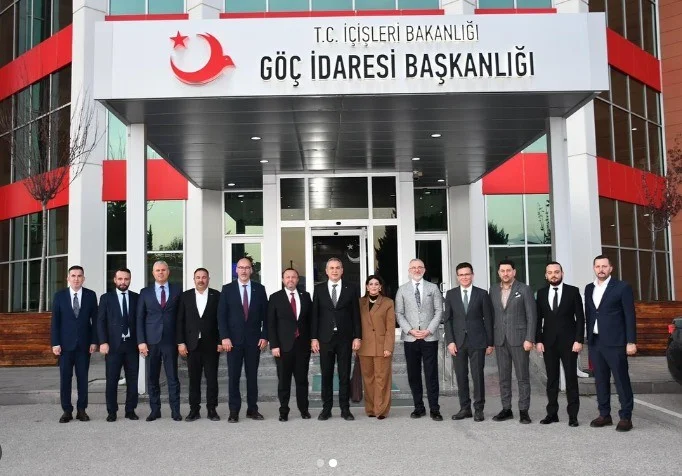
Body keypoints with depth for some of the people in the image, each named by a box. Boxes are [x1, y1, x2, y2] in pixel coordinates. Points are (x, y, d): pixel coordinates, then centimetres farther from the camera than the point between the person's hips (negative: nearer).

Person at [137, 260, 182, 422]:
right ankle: (155, 410, 15)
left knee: (173, 377, 1)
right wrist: (141, 341, -3)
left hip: (170, 340, -1)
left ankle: (175, 410, 8)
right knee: (152, 378, 6)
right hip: (151, 341, 1)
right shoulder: (145, 292, 8)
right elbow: (140, 318, 6)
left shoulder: (177, 290, 6)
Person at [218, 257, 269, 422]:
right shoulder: (227, 289, 3)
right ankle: (234, 411, 6)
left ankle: (252, 409, 13)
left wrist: (264, 336, -1)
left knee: (252, 375, 6)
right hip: (234, 339, -1)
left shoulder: (259, 289, 6)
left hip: (254, 339, 1)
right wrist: (224, 337, -9)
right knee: (233, 376, 1)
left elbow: (265, 315, 6)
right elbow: (221, 315, 0)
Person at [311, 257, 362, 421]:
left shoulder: (351, 288, 3)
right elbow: (314, 315, 4)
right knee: (326, 375, 6)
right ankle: (326, 409, 15)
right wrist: (313, 338, -2)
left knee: (345, 375, 5)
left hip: (345, 338, -1)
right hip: (325, 338, 1)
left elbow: (356, 314, 2)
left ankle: (345, 409, 13)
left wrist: (357, 337, -4)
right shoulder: (319, 289, 5)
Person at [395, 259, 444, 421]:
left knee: (431, 374, -1)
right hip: (410, 338, 1)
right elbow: (399, 313, 4)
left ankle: (434, 409, 4)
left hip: (429, 337, -1)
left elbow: (439, 311, 3)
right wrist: (410, 330, -8)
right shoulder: (402, 290, 8)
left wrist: (429, 330, -8)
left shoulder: (433, 288, 7)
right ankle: (419, 407, 16)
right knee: (413, 374, 6)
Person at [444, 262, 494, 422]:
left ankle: (479, 409, 10)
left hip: (477, 341, -2)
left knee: (478, 376, 0)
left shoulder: (482, 294, 3)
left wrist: (490, 343, 1)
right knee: (461, 377, 5)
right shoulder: (451, 294, 7)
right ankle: (465, 408, 14)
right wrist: (450, 341, -4)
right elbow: (448, 319, 5)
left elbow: (488, 319, 3)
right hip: (458, 341, 2)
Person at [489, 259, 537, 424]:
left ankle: (524, 411, 8)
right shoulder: (493, 290, 9)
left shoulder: (524, 290, -2)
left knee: (523, 377, 1)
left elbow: (531, 316, -5)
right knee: (503, 377, 9)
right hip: (500, 340, 4)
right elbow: (491, 314, 9)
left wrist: (529, 339, -11)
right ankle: (506, 409, 16)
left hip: (518, 339, -4)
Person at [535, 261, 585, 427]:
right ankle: (552, 413, 12)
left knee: (571, 378, 0)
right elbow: (538, 319, 8)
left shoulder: (573, 291, 0)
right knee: (551, 379, 6)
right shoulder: (541, 293, 7)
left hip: (568, 342, -2)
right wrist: (538, 340, 0)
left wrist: (579, 340, -10)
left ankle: (573, 415, 6)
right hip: (548, 342, 3)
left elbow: (580, 317, -2)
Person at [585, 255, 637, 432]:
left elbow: (630, 316, -6)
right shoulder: (589, 289, 13)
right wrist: (588, 338, 10)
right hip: (595, 342, 5)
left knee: (622, 380, -2)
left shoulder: (622, 287, -3)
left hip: (615, 342, -5)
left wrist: (631, 342, -11)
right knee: (601, 380, 9)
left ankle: (626, 417, 5)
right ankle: (604, 414, 17)